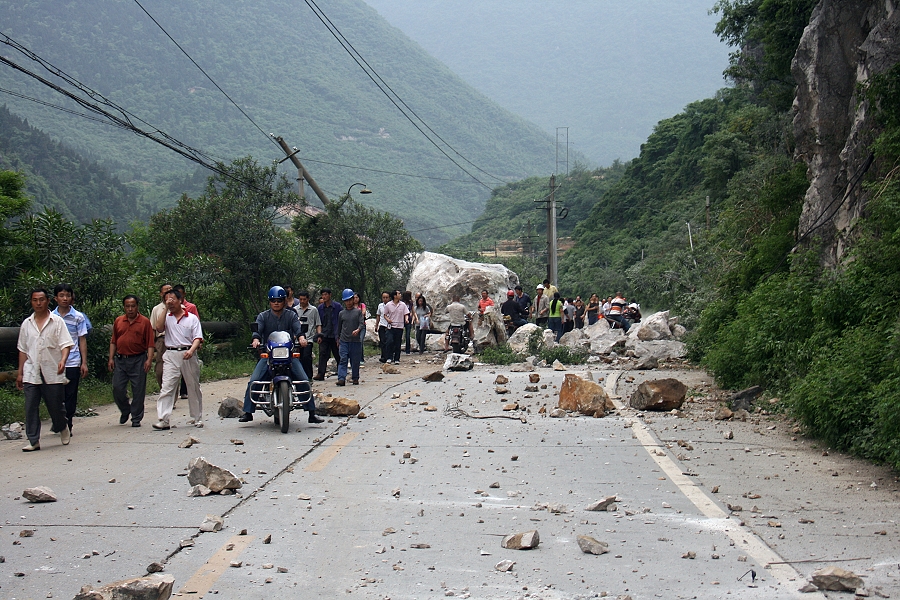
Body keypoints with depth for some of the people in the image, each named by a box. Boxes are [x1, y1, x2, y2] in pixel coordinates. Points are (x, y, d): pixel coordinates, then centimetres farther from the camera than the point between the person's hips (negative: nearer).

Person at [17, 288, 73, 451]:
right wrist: (20, 373, 13)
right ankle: (33, 441, 0)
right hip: (31, 373, 3)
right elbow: (23, 350, 16)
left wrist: (63, 360, -25)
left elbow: (66, 344, -5)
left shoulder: (57, 321, 1)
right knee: (30, 407, -4)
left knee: (55, 406, 6)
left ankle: (62, 428, 33)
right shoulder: (26, 324, 12)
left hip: (52, 372, -3)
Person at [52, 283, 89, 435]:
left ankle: (67, 426, 10)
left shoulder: (78, 317, 3)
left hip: (72, 362, -1)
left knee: (71, 396, 3)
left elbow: (82, 340, 4)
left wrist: (84, 362, -1)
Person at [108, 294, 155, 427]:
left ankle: (136, 418, 10)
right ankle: (125, 410, 26)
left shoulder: (145, 322, 0)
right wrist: (111, 358, 8)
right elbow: (113, 341, 16)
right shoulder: (118, 321, 11)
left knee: (138, 390, 0)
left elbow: (150, 343, -3)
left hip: (138, 360, -3)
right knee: (117, 388, 1)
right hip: (120, 360, 3)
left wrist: (149, 359, -13)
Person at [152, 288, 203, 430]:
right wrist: (166, 309, -7)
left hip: (188, 355, -1)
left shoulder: (192, 318, 7)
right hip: (171, 355, 1)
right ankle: (163, 420, -15)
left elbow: (197, 338, 0)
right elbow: (158, 328, -9)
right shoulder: (167, 317, 12)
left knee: (193, 387, 8)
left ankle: (197, 418, 19)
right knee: (166, 387, -10)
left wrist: (191, 350, -18)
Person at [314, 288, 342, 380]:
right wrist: (319, 335, 3)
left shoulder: (337, 306, -1)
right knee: (322, 354, -8)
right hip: (324, 336, 2)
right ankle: (320, 374, -10)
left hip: (334, 335, -2)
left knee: (338, 355, 8)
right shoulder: (320, 308, 8)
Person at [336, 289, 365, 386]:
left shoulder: (358, 311, 5)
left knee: (355, 361, 6)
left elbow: (362, 323, -5)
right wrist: (338, 338, 20)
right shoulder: (341, 313, 10)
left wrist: (358, 330, -25)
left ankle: (355, 378, 18)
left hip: (356, 340, -1)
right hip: (344, 340, 1)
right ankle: (341, 378, -14)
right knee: (343, 360, -8)